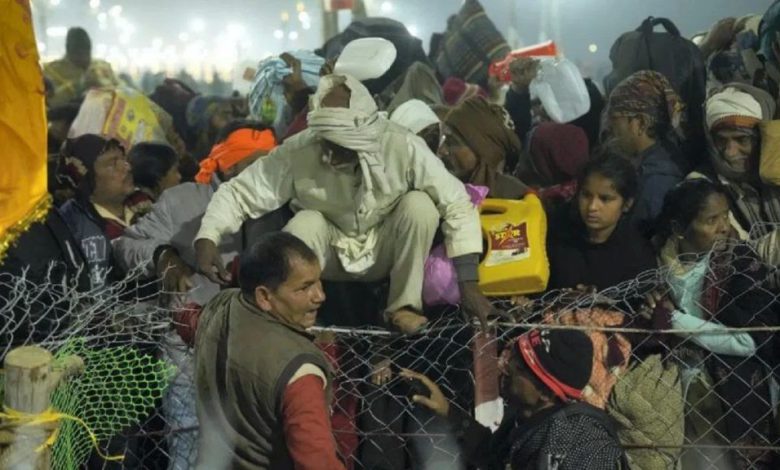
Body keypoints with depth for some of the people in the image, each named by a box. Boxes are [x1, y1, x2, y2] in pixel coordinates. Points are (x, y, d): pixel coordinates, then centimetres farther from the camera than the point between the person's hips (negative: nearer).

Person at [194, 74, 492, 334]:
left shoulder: (402, 147, -27)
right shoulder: (298, 152, -26)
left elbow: (456, 203, -21)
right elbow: (238, 192, -18)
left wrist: (468, 284, -25)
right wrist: (206, 238, -37)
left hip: (385, 251, 1)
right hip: (331, 252, -1)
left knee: (419, 204, -28)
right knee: (305, 224, -33)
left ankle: (404, 305, -10)